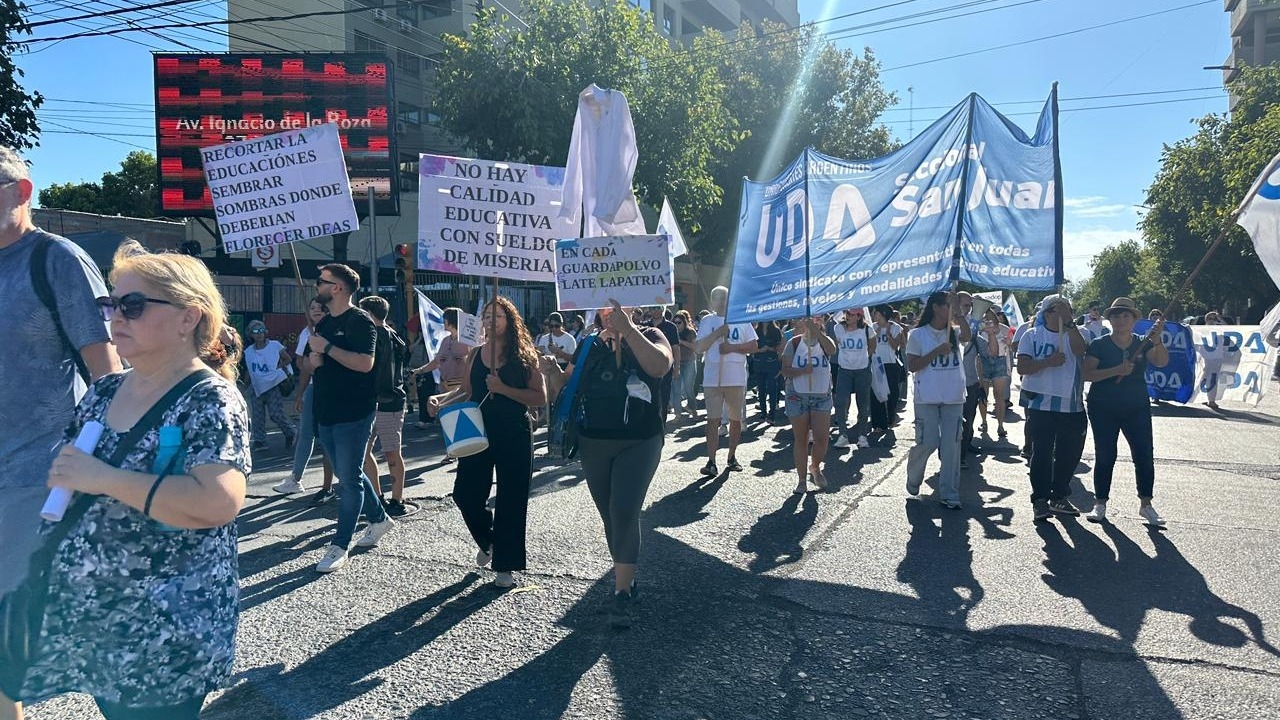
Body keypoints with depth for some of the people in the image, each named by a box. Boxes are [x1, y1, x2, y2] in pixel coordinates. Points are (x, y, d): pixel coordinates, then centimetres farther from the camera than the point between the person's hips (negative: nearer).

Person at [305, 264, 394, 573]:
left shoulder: (360, 321, -10)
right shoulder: (323, 324, 16)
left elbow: (365, 363, -23)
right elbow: (307, 363, 22)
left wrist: (327, 348, -19)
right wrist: (312, 360, -1)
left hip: (354, 414, -9)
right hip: (326, 413, 9)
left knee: (349, 479, -4)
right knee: (348, 475, 17)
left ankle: (339, 547, 1)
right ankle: (379, 519, 34)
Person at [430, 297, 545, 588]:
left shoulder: (524, 355, -5)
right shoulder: (475, 354, 6)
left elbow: (541, 397, -10)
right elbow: (466, 391, 12)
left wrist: (503, 389, -20)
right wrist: (441, 399, -7)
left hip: (514, 435, -3)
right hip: (478, 433, 4)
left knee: (511, 500, 2)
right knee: (465, 494, 4)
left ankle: (505, 565, 17)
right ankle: (487, 540, 35)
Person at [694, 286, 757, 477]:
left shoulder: (741, 319, 5)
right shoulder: (707, 321, 5)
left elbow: (753, 345, 2)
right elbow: (698, 347, -3)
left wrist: (732, 347, -11)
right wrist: (717, 333, -12)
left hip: (736, 378, 1)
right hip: (712, 378, -1)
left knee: (735, 419, 10)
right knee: (713, 420, -6)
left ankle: (732, 458, 23)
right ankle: (711, 462, -7)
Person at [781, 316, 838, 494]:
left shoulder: (824, 341, 2)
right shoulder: (794, 342, 0)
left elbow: (832, 350, -24)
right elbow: (785, 370, -4)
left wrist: (816, 331, -33)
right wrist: (802, 371, -22)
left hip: (822, 397, 1)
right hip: (797, 396, -1)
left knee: (822, 438, -5)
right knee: (800, 439, 4)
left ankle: (814, 467, 24)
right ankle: (802, 478, 15)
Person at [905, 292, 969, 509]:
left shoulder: (954, 333, 9)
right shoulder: (918, 334, -3)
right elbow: (911, 366, -7)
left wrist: (959, 311, -20)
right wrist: (936, 352, -15)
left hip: (954, 397, 4)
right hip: (927, 398, -4)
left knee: (951, 445, 2)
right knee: (927, 442, -4)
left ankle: (949, 493, 10)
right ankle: (913, 479, 25)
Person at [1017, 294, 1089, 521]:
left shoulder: (1074, 334, 8)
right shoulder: (1032, 336, 2)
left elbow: (1080, 350, -16)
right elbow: (1022, 367, -7)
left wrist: (1069, 322, -23)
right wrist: (1048, 362, -21)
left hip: (1072, 406, 4)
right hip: (1042, 404, -3)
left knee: (1070, 453, 11)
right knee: (1042, 453, -4)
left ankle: (1059, 497, 25)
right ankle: (1040, 500, 1)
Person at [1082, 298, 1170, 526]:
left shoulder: (1143, 344, 5)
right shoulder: (1099, 345, -2)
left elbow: (1162, 362, -12)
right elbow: (1086, 374, -12)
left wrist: (1157, 341, -30)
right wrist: (1116, 370, -23)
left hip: (1137, 408, 2)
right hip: (1103, 409, -2)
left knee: (1145, 455, 0)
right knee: (1105, 456, 3)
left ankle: (1146, 504, 11)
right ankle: (1100, 503, 13)